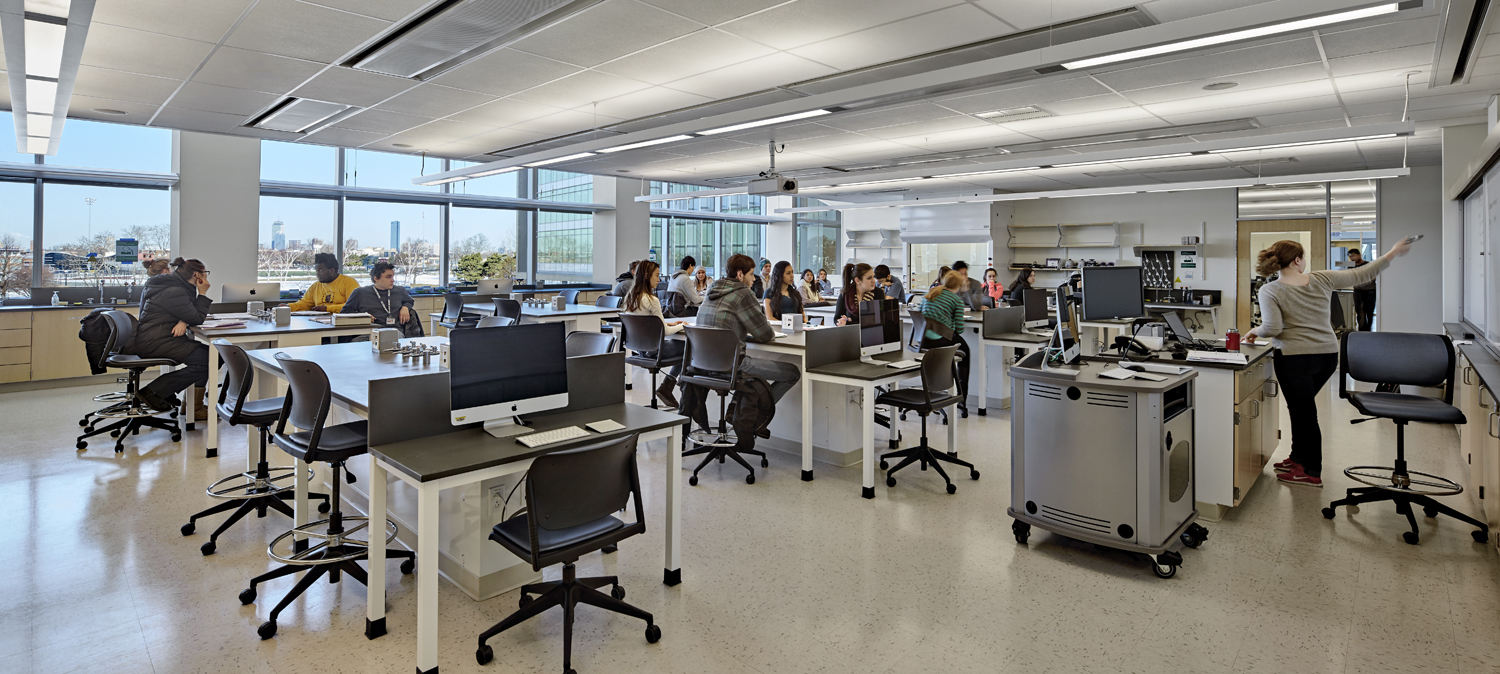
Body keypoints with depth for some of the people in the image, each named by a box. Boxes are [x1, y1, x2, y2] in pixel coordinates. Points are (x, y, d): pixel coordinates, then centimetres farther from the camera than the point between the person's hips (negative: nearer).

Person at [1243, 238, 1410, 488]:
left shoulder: (1270, 291, -11)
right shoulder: (1322, 279, 1)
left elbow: (1272, 328, -19)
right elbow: (1362, 275, 13)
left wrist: (1255, 332, 1)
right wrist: (1392, 254, 27)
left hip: (1295, 358, -5)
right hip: (1328, 355, 6)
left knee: (1303, 413, 3)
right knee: (1301, 408, 20)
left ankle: (1311, 472, 11)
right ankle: (1299, 458, 30)